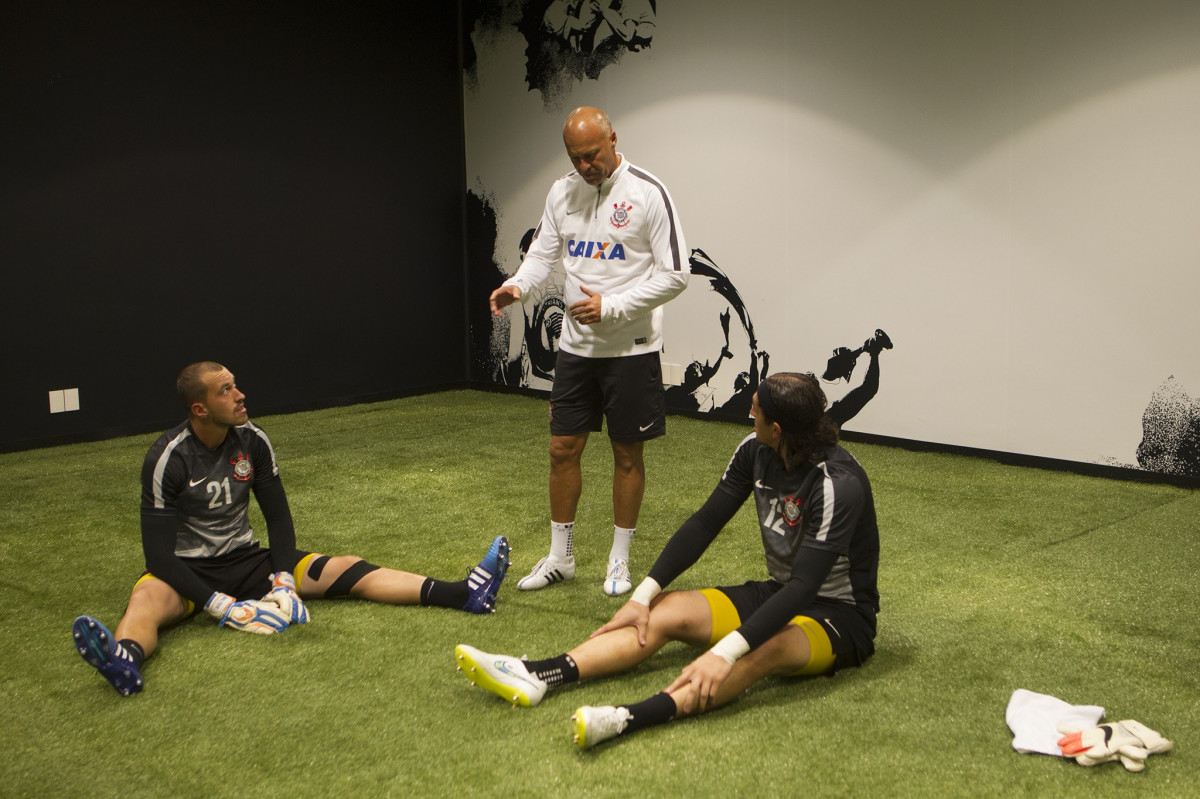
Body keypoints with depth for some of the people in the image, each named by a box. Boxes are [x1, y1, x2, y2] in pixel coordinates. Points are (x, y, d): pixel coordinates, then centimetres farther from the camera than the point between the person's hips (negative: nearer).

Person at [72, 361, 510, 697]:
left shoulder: (252, 440, -5)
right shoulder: (169, 458, -20)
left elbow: (278, 516, 2)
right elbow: (159, 552, -22)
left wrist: (284, 581, -14)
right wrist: (221, 605, -32)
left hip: (243, 558, 4)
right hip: (186, 570, -4)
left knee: (345, 569, -13)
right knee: (148, 598, -39)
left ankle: (467, 593, -25)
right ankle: (126, 661, -73)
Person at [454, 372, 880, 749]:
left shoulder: (838, 483, -27)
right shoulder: (755, 451, -5)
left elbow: (804, 585, -34)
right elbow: (705, 522, -1)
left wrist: (724, 653, -43)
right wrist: (643, 596, -8)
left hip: (840, 615, -7)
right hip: (778, 593, 7)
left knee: (767, 648, -39)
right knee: (667, 610, -13)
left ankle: (628, 718, -60)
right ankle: (535, 676, -29)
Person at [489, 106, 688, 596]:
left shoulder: (647, 193, -12)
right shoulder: (562, 193, 5)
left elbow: (674, 275, -13)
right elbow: (543, 252, 9)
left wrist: (611, 306, -20)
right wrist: (517, 286, -13)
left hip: (631, 347, -5)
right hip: (576, 345, 5)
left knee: (628, 454, 6)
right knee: (563, 449, 8)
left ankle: (619, 560, 22)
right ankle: (559, 558, 23)